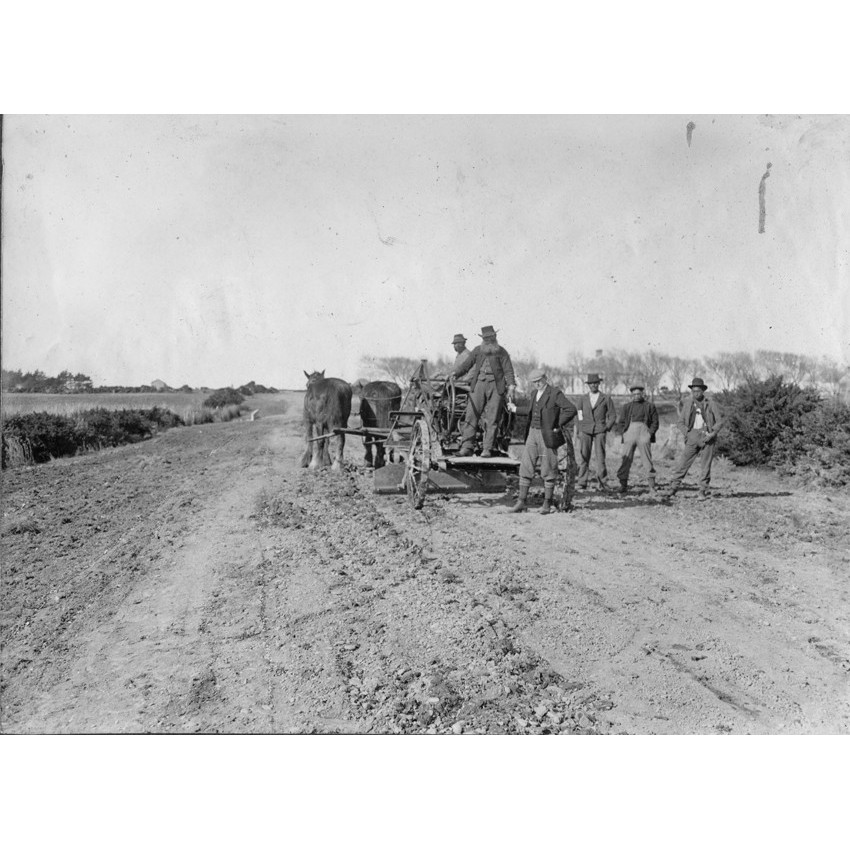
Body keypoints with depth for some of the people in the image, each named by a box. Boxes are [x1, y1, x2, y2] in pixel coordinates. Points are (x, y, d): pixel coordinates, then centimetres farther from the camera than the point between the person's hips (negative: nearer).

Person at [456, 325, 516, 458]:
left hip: (496, 386, -2)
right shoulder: (477, 350, 13)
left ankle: (487, 449, 1)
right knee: (471, 415, -5)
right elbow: (467, 365, 18)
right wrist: (455, 375, 6)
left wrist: (511, 388, -12)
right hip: (479, 384, 2)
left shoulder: (501, 352, 5)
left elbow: (508, 371, 0)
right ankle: (466, 448, -5)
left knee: (492, 419, -3)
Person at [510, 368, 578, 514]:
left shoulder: (555, 393, -10)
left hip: (547, 436, -7)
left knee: (548, 471, 1)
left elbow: (571, 409, -19)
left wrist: (558, 426, -15)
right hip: (533, 434, 7)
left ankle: (547, 504, 10)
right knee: (525, 468, 2)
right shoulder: (535, 395, 15)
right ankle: (521, 502, 5)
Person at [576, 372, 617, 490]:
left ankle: (603, 482, 0)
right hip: (585, 430, 2)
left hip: (600, 431, -2)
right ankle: (582, 483, -1)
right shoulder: (583, 398, 13)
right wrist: (579, 430, 13)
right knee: (584, 456, -4)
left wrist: (607, 428, 0)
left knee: (600, 456, -8)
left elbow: (612, 415, 11)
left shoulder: (606, 398, 7)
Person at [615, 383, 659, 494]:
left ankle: (652, 487, -5)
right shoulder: (626, 406, 17)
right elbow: (620, 423, 16)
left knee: (648, 460, -6)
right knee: (626, 460, -5)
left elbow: (655, 422, 9)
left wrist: (650, 434, -5)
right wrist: (624, 434, 0)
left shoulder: (649, 406, 13)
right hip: (629, 432, 2)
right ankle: (623, 485, -1)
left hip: (644, 433, -2)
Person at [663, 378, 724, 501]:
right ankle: (673, 488, -2)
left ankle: (703, 492, 8)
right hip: (692, 436, 2)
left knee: (705, 465, -1)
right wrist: (687, 433, -7)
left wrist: (713, 433, -12)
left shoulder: (711, 404, 4)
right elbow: (680, 422, 9)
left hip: (707, 436, -2)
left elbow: (720, 421, 2)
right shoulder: (688, 405, 10)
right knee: (682, 463, -4)